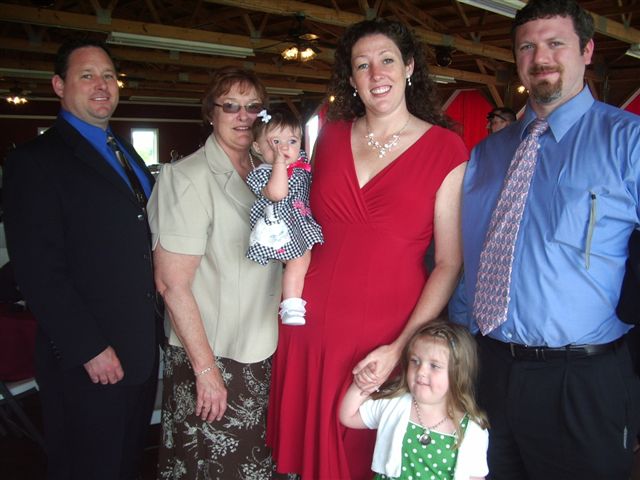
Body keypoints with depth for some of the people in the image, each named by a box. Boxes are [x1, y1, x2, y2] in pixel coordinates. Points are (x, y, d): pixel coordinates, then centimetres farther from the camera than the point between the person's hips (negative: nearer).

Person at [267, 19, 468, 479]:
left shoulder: (446, 150, -5)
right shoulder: (331, 136, 6)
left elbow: (450, 262, -8)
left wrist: (402, 347, -14)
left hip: (393, 332, -3)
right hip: (313, 324, 3)